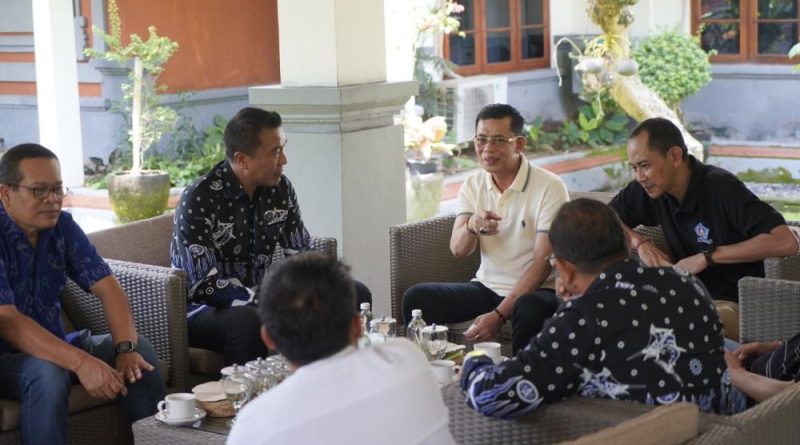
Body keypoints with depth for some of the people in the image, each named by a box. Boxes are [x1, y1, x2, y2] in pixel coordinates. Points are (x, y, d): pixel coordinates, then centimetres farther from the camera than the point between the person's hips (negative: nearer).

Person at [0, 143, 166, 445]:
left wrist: (126, 348, -24)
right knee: (47, 374, -35)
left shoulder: (62, 226, 1)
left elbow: (107, 287, -4)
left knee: (140, 350, -9)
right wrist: (81, 362, -38)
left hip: (54, 344, 7)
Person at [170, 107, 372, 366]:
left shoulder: (280, 188, 0)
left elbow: (303, 255, 7)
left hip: (260, 299, 7)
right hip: (204, 309, -7)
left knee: (355, 294, -2)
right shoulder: (198, 201, -19)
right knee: (250, 320, -40)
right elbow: (203, 285, -25)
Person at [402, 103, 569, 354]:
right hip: (486, 286, 5)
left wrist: (499, 314, -24)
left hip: (532, 290, -5)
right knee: (416, 298, -14)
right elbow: (458, 250, -4)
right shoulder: (473, 185, 6)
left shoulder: (549, 188, -11)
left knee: (529, 310, -38)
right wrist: (472, 226, -28)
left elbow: (543, 262, -16)